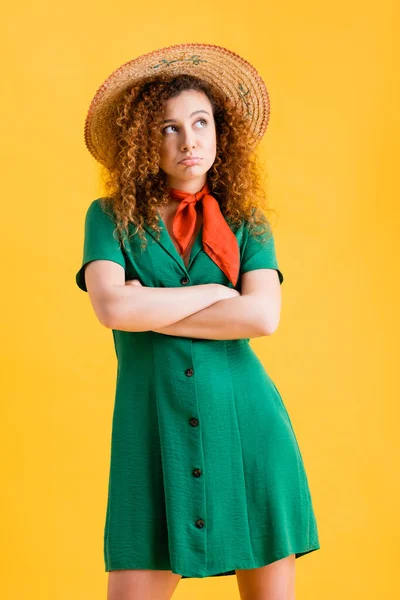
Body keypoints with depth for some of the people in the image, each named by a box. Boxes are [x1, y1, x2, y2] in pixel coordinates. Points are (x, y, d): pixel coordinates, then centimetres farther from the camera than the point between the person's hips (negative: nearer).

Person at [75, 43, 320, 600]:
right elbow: (111, 307, -12)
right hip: (153, 432, -1)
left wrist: (151, 312, -8)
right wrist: (217, 291, -6)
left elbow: (263, 317, -9)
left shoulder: (247, 222, 8)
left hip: (249, 429, 1)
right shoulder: (111, 216, 6)